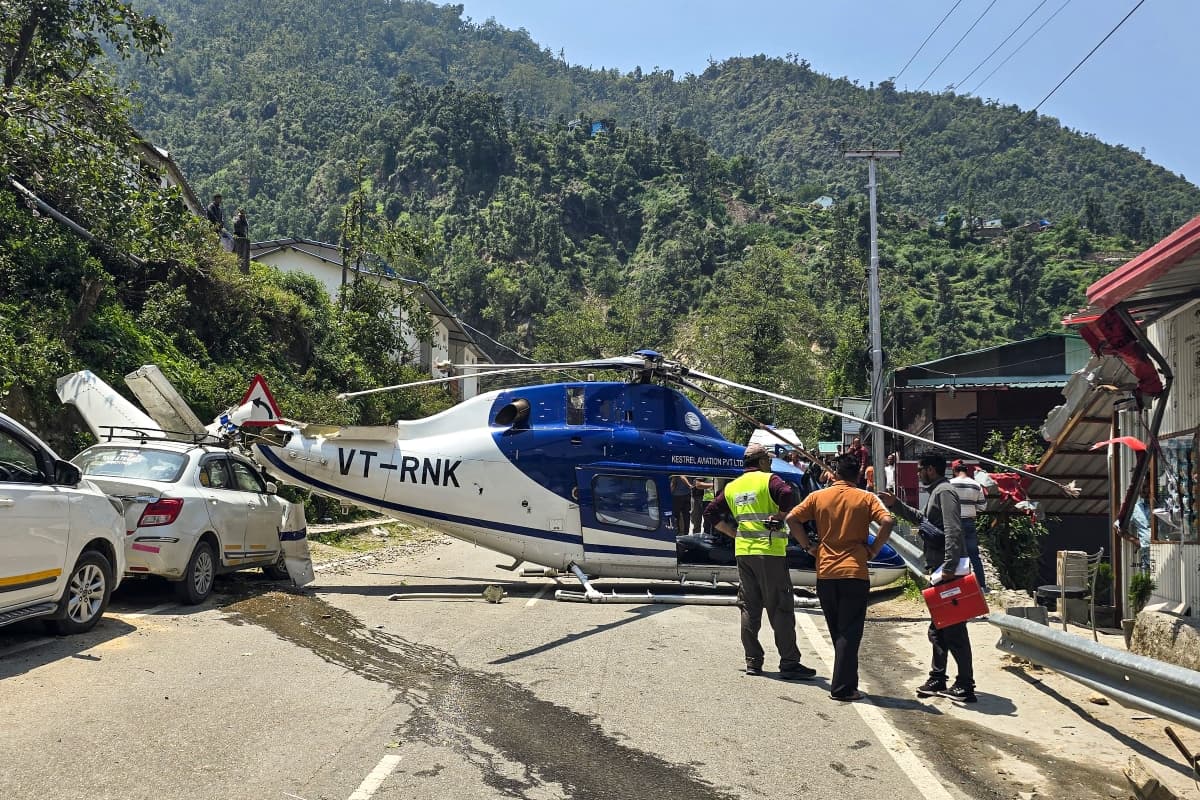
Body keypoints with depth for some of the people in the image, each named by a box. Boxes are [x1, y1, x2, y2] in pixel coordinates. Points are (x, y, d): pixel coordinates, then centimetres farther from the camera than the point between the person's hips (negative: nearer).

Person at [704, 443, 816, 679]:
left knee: (749, 608, 12)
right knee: (780, 608, -1)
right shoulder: (769, 480, -5)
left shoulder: (731, 487, 14)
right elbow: (788, 496, -23)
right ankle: (789, 663, 1)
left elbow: (711, 513, 15)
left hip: (743, 552, 6)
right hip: (770, 551, -6)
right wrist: (779, 516, -7)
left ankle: (753, 662, 15)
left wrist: (734, 533, 13)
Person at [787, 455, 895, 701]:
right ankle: (842, 687, -2)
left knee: (837, 632, 16)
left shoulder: (817, 497, 5)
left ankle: (844, 681, 24)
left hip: (825, 573, 3)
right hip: (855, 572, -3)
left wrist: (809, 546, 4)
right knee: (850, 632, 2)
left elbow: (792, 518, -3)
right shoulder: (865, 498, 0)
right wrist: (873, 550, -4)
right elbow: (888, 521, -14)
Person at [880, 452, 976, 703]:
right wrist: (896, 504, 27)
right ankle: (937, 680, 26)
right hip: (940, 570, 11)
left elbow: (953, 531, -23)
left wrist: (949, 566, -28)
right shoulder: (936, 492, 19)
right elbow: (922, 518, 35)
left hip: (948, 570, -11)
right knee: (938, 629, 17)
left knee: (954, 630, -5)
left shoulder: (945, 492, -13)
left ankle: (966, 686, 1)